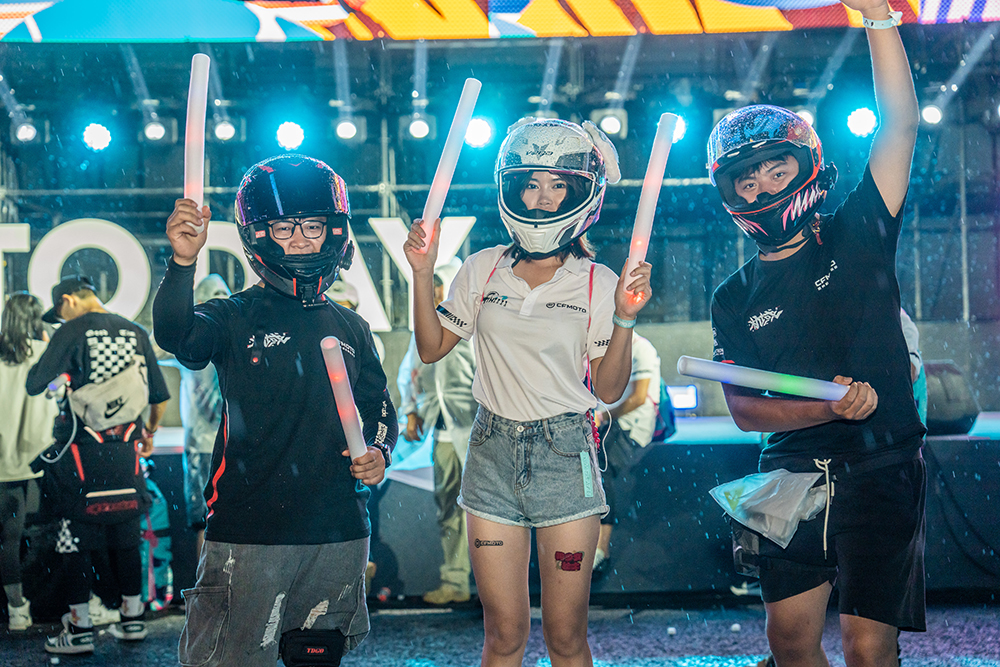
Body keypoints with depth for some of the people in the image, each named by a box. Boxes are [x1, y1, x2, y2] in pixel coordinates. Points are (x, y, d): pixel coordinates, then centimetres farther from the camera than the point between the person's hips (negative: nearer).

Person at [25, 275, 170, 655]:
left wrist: (41, 364, 13)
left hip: (81, 450, -4)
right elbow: (160, 397, 11)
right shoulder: (136, 333, 7)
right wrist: (150, 432, 28)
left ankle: (80, 630, 4)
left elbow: (34, 385, -8)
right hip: (125, 450, 4)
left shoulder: (72, 332, -7)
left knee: (77, 536, 2)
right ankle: (132, 619, 20)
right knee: (126, 534, 13)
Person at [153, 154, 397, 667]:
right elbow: (177, 337, -23)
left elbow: (378, 405, 21)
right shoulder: (236, 317, -2)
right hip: (248, 531, -4)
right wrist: (182, 262, -39)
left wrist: (379, 452, 0)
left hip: (339, 532, 4)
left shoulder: (350, 328, 11)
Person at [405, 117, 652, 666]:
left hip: (565, 455, -2)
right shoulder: (483, 271, 6)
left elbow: (608, 389, -1)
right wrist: (423, 273, 2)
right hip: (493, 454, 2)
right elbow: (431, 349, 11)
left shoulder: (597, 284, -1)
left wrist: (624, 318, -13)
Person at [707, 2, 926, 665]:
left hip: (880, 473, -3)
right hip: (793, 479, 3)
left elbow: (900, 124, -6)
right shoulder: (736, 299, 8)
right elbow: (744, 409, 0)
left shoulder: (857, 238, 3)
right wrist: (831, 408, -17)